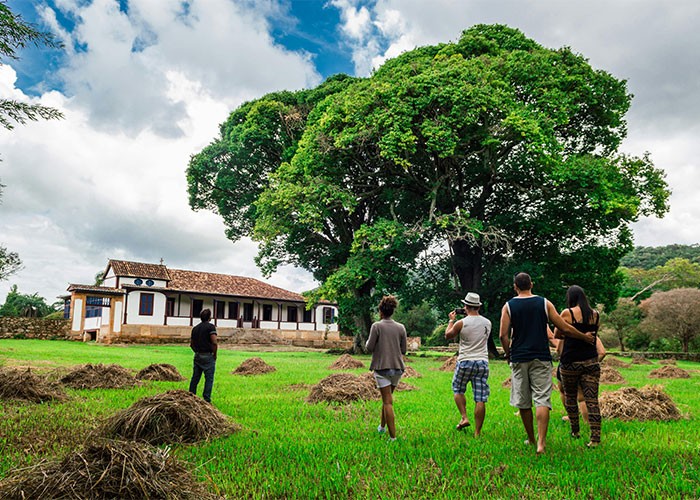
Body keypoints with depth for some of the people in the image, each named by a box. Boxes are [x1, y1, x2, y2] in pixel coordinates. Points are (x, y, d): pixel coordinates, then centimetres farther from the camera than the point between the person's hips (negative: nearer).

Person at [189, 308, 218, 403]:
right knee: (209, 379, -2)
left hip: (197, 356, 7)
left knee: (195, 378, 13)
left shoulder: (195, 328, 12)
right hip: (208, 356, -7)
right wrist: (214, 354, -8)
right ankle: (206, 400, -2)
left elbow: (191, 344, 17)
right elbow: (214, 343, -18)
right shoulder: (211, 327, -9)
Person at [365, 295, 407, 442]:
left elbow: (370, 347, -7)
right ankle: (382, 426, 36)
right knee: (387, 397, 22)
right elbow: (403, 350, 7)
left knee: (388, 402, -3)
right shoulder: (401, 328, 3)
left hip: (382, 367, -4)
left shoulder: (376, 326, -8)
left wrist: (367, 342, 14)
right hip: (397, 367, 4)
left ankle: (393, 436, -4)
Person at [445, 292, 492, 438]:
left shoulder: (461, 323, -8)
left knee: (458, 390, 22)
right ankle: (477, 432, 5)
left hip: (465, 362, -3)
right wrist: (474, 315, 28)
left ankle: (464, 418, 9)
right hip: (483, 362, 3)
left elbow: (447, 336, 8)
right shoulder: (488, 323, 4)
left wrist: (451, 320, 22)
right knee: (480, 399, 3)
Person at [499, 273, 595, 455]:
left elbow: (503, 335, -6)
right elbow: (565, 329, 1)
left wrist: (508, 354, 8)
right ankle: (541, 442, -10)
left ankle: (531, 439, 24)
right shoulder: (544, 303, 1)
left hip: (519, 359, 1)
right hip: (541, 358, 0)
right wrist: (585, 337, 17)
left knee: (523, 402, 11)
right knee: (542, 399, -1)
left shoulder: (508, 306, 0)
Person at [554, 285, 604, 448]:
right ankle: (595, 438, -3)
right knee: (592, 400, 2)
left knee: (570, 397, 16)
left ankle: (575, 431, 26)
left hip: (570, 362, -3)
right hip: (591, 361, 3)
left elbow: (556, 335, 3)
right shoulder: (595, 314, 5)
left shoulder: (567, 313, -7)